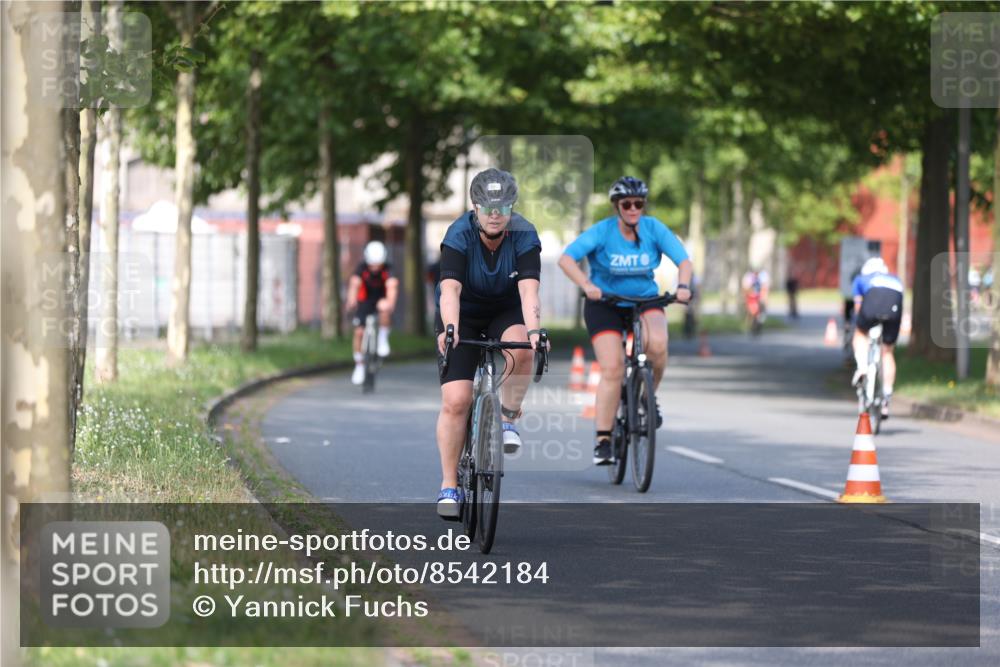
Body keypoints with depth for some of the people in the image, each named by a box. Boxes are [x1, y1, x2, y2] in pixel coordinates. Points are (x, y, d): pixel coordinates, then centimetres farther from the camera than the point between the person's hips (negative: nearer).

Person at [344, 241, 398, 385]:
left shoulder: (387, 270, -26)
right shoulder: (362, 268, -23)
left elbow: (392, 285, -44)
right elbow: (354, 284, -40)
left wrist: (390, 302, -65)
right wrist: (351, 301, -61)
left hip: (381, 299, -1)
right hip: (365, 301, 1)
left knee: (384, 307, -37)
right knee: (359, 332, -10)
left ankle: (383, 339, -14)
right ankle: (359, 366, 6)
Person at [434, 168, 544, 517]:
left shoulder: (525, 236, -21)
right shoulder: (459, 236, -24)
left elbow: (528, 289, -33)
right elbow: (451, 289, -36)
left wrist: (534, 331, -51)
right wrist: (449, 330, -54)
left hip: (506, 310, 1)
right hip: (463, 314, -1)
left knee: (520, 349, -36)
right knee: (455, 401, -13)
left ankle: (508, 418, -10)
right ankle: (449, 486, -2)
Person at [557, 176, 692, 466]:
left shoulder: (654, 229, -9)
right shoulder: (602, 231, -16)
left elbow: (684, 260, -11)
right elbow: (566, 259, -25)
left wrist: (683, 286, -32)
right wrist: (586, 285, -42)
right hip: (605, 304, -2)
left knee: (657, 343, -30)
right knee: (612, 368, -16)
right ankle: (602, 440, -8)